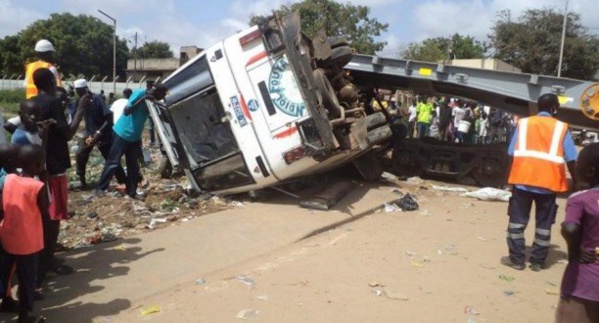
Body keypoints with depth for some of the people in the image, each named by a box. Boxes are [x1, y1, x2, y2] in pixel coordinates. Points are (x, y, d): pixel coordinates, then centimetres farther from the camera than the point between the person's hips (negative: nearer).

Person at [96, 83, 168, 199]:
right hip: (122, 133, -7)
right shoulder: (139, 93, -19)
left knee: (133, 165, 8)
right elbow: (126, 111, -27)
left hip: (135, 137, 7)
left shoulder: (152, 100, 2)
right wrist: (142, 99, -33)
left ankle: (131, 191, 16)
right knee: (113, 163, 0)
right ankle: (101, 188, 11)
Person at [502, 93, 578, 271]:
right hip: (548, 182, 0)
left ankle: (516, 259, 9)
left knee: (517, 220, 8)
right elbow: (571, 159, 0)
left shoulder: (523, 123, 7)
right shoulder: (561, 128, 3)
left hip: (522, 179, 1)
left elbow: (512, 153, 2)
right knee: (543, 224, 10)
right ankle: (537, 261, 15)